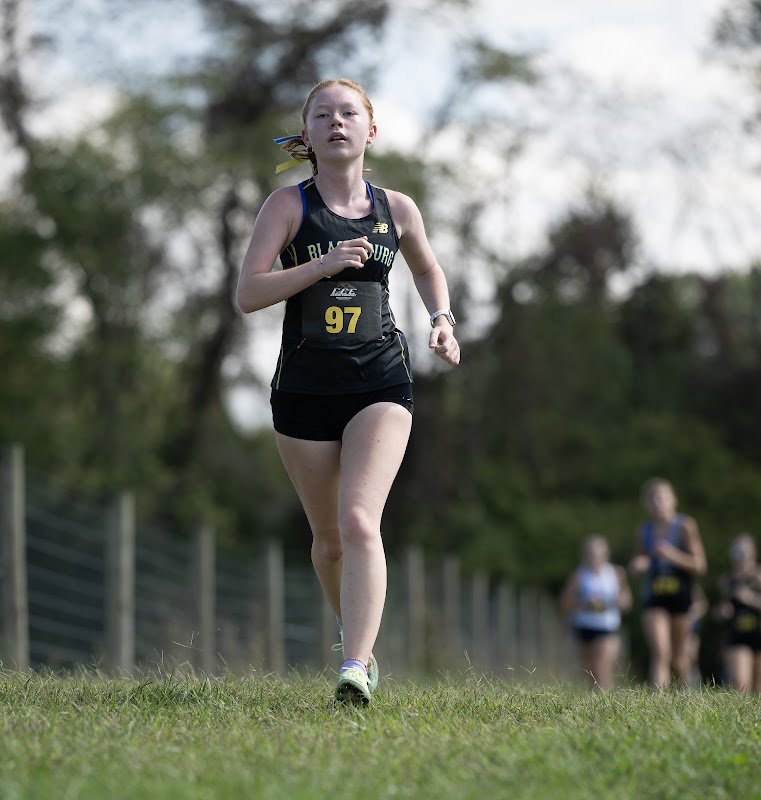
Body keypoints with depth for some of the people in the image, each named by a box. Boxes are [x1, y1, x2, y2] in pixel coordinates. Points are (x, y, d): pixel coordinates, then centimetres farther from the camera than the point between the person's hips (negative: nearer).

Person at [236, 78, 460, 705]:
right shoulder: (289, 205, 1)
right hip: (305, 388, 1)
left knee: (360, 521, -21)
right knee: (329, 539, 10)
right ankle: (361, 640, 37)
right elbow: (248, 294, -8)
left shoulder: (396, 209, 7)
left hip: (380, 385, -1)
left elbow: (428, 269, 27)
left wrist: (442, 318, 8)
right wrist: (325, 263, -18)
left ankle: (355, 669, -30)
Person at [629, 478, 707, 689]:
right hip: (653, 599, 1)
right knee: (660, 654, -15)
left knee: (679, 657, 10)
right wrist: (637, 566, -5)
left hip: (680, 595, -1)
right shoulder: (644, 531, 7)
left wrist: (674, 556, -20)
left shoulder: (685, 526, -3)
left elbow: (699, 566, -5)